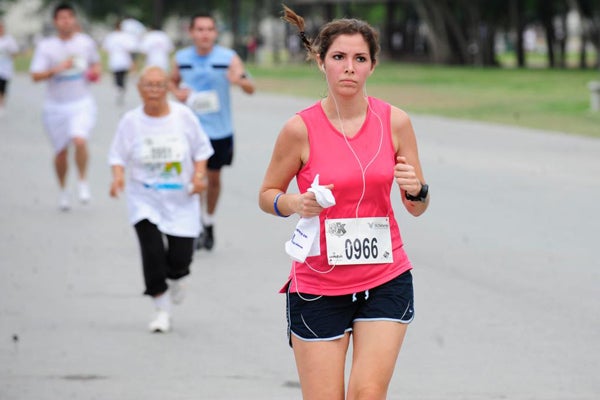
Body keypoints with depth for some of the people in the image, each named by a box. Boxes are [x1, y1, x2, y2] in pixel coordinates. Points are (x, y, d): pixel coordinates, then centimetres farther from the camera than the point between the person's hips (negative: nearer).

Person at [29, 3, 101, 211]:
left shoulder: (86, 42, 2)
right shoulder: (45, 46, -4)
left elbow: (96, 63, 21)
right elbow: (35, 76, -8)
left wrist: (95, 71, -1)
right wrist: (56, 69, -21)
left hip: (82, 103, -1)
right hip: (56, 105, 1)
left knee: (80, 140, -25)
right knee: (61, 152, 8)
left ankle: (83, 182, -6)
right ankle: (63, 190, 29)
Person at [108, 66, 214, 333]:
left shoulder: (183, 116, -4)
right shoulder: (131, 121, -5)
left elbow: (201, 149, 7)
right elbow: (117, 155, 0)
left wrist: (199, 175, -8)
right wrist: (118, 176, -19)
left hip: (180, 200, 1)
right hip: (144, 199, -1)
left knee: (181, 255, -1)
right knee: (152, 250, -15)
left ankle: (175, 279, 39)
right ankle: (162, 309, 1)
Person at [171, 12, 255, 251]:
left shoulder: (229, 58, -9)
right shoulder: (182, 59, -1)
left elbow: (250, 89, -13)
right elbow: (173, 81, 18)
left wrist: (239, 81, -36)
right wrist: (177, 92, -6)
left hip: (220, 130, 0)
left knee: (214, 177, 13)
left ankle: (209, 224, 31)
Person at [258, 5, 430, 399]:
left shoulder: (395, 121, -2)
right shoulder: (301, 128, -9)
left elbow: (418, 206, 6)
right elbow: (267, 195, 4)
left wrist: (416, 190, -16)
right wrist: (295, 203, -17)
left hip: (386, 281, 1)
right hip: (317, 288, -1)